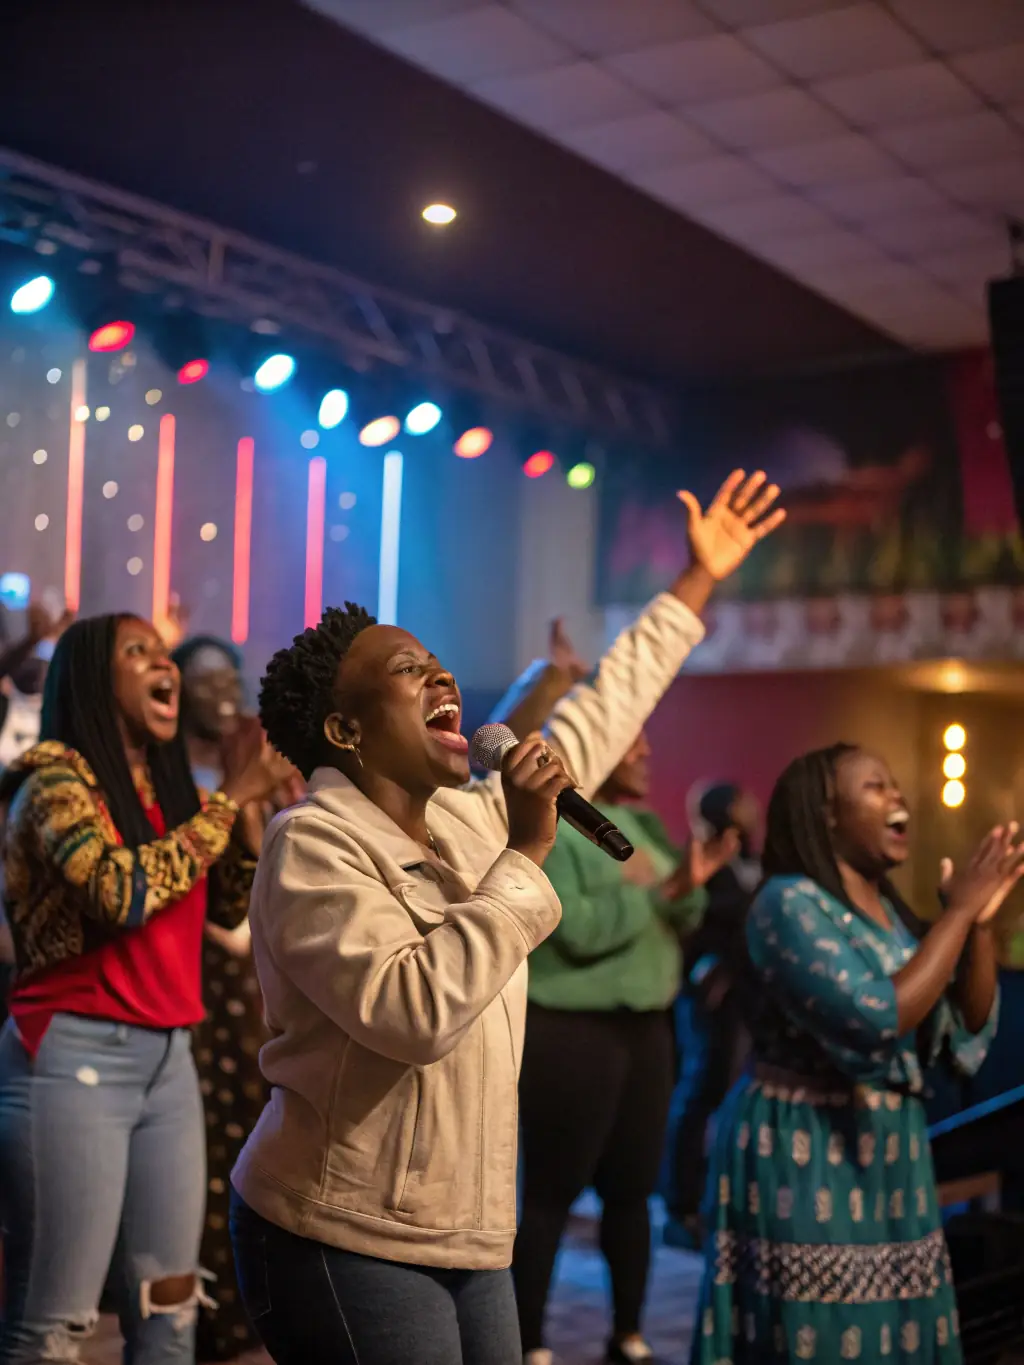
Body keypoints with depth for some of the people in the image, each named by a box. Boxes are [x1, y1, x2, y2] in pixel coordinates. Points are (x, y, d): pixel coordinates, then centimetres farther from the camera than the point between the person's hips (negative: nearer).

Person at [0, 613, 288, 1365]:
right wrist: (229, 798, -14)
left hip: (168, 1058, 8)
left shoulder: (165, 790, 15)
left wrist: (254, 797, 5)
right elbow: (122, 891, -22)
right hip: (73, 1057, -8)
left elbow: (230, 905, 18)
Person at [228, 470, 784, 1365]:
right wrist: (526, 854, -22)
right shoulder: (314, 845, -15)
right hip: (349, 1244, -8)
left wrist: (698, 582, 24)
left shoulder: (473, 819, 9)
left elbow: (592, 726, 19)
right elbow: (414, 1012, -28)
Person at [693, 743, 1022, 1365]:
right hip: (806, 1153, -7)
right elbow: (876, 1022, -25)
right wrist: (959, 911, -17)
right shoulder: (789, 902, -14)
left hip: (889, 1149, 8)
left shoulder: (889, 909, 10)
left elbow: (969, 1026, 10)